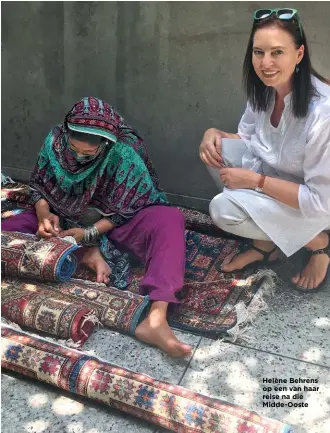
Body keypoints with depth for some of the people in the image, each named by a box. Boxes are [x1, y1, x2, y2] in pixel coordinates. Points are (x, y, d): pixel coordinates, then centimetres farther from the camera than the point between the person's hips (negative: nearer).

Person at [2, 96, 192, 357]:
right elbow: (39, 185, 1)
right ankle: (89, 253, -22)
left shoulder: (125, 152, -23)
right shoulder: (55, 141, -12)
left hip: (115, 222, -3)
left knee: (170, 220, -33)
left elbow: (125, 210, -16)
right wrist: (44, 214, -20)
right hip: (65, 218, 4)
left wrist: (89, 233, -27)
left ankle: (156, 319, -51)